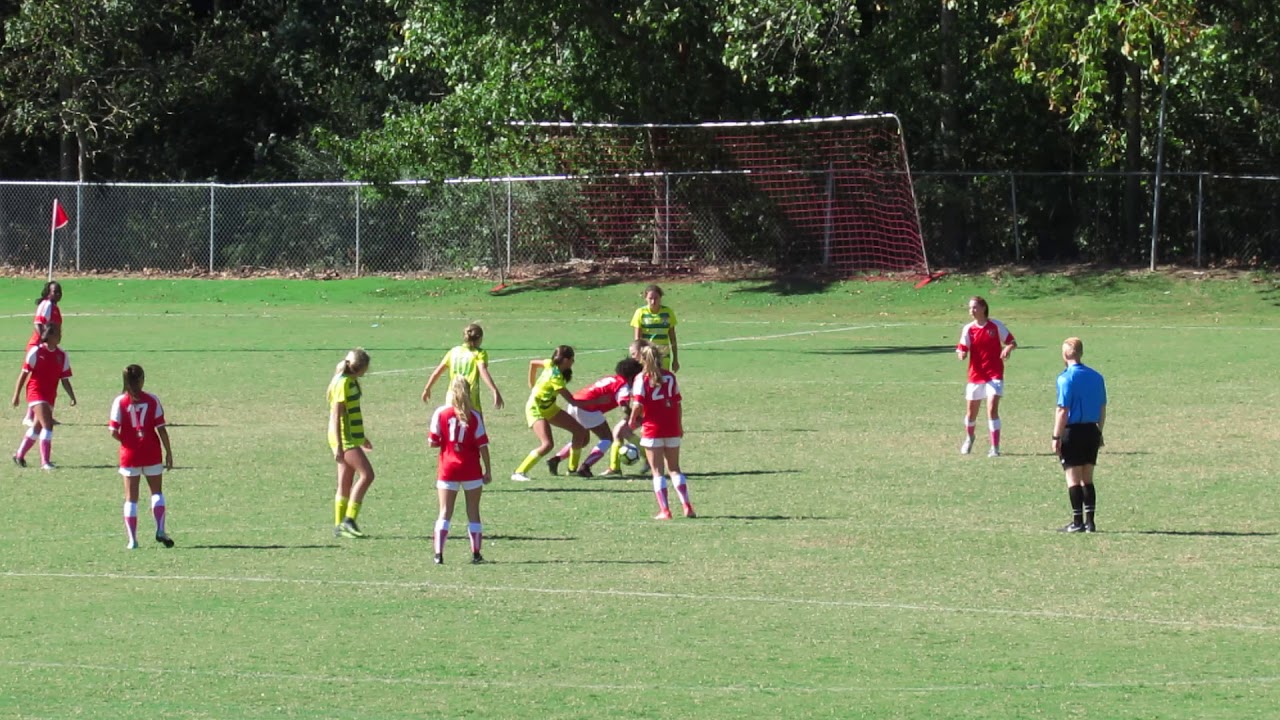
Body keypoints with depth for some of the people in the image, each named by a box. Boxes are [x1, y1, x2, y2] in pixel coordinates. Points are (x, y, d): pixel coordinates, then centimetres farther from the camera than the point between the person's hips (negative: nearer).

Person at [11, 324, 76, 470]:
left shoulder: (62, 356, 5)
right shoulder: (36, 352, -8)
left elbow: (65, 380, 7)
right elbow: (24, 374, -4)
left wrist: (72, 396, -5)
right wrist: (16, 394, -4)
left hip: (50, 397, 6)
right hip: (36, 393, -6)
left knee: (37, 427, 14)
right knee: (47, 425, -18)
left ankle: (19, 455, 32)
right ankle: (45, 462, -16)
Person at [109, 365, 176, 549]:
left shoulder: (120, 401, -6)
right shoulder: (152, 400, -4)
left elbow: (114, 432, -10)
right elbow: (161, 428, -5)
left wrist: (126, 440, 9)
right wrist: (168, 452, 4)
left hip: (130, 455, 0)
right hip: (152, 454, 0)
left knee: (131, 498, 7)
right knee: (157, 492, 15)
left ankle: (132, 539, 3)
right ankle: (160, 530, -1)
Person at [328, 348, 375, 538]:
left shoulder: (351, 381, 14)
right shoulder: (342, 383, -15)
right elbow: (336, 415, -19)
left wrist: (362, 437, 34)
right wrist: (338, 446, -22)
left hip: (352, 437, 10)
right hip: (345, 440, -10)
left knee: (345, 484, 9)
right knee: (366, 474, -15)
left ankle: (339, 526, 12)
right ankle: (349, 520, -16)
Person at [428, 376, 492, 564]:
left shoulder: (440, 413, -3)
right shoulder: (474, 416, -4)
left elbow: (432, 442, -4)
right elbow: (482, 445, -5)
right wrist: (487, 471, 2)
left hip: (448, 469, 0)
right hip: (471, 470, 0)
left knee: (445, 512, 3)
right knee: (473, 512, 10)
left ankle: (439, 553, -10)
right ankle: (476, 554, 10)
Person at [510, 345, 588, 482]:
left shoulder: (551, 364, -6)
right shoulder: (556, 378, -29)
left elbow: (532, 363, 13)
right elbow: (572, 401, -26)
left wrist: (532, 385, 22)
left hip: (549, 408, 9)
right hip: (536, 409, -9)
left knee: (580, 432, 4)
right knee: (547, 444, -28)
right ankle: (519, 473, -21)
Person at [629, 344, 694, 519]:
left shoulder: (642, 378, -6)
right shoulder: (670, 376, 7)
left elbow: (638, 405, -14)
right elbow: (677, 402, 9)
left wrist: (632, 420, 3)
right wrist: (679, 426, 20)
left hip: (652, 430, -4)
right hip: (672, 429, 4)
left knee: (658, 472, 2)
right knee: (674, 469, 14)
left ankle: (664, 510, -3)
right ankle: (687, 506, 4)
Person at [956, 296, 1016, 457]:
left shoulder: (996, 325, -4)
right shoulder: (968, 329, -2)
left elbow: (1012, 342, 2)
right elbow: (962, 351, -7)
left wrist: (1008, 348, -22)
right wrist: (961, 353, -33)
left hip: (994, 375, -2)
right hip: (976, 376, 3)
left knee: (992, 409, -16)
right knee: (971, 411, 12)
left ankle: (995, 447, -11)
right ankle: (969, 439, 42)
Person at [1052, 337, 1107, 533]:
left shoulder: (1066, 378, -12)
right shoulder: (1096, 377, 7)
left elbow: (1063, 410, -15)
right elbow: (1102, 408, 12)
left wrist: (1056, 437, -12)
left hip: (1072, 431, -6)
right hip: (1092, 431, 6)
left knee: (1073, 479, -1)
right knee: (1087, 479, 12)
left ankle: (1077, 522, -1)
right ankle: (1089, 521, 10)